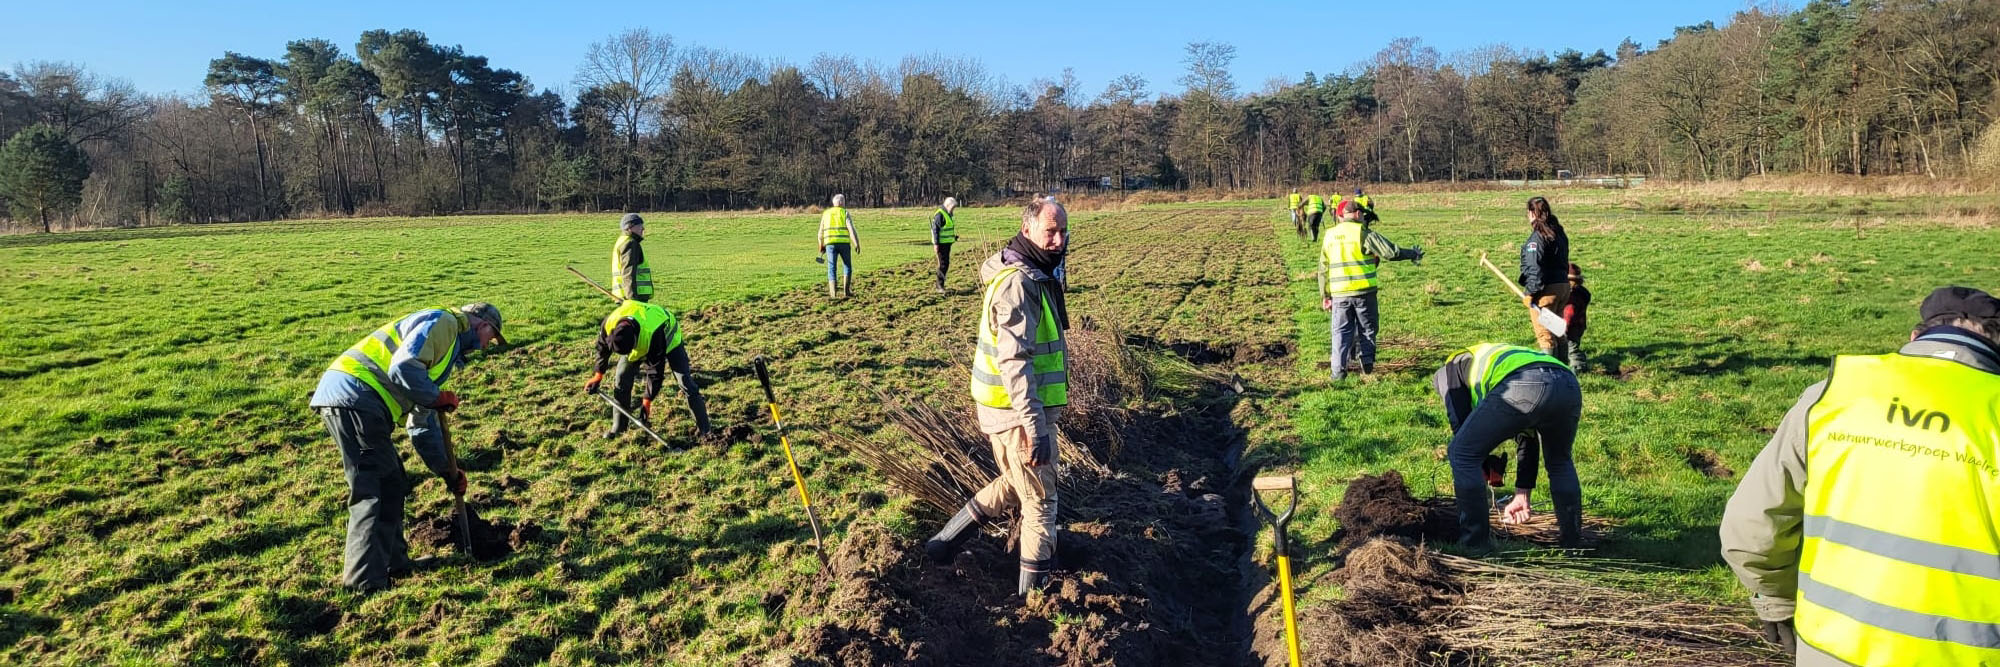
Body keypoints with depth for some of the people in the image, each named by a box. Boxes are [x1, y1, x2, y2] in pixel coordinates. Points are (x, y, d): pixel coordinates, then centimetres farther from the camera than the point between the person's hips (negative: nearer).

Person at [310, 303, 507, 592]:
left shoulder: (449, 347, 28)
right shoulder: (443, 322, -1)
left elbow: (422, 425, 32)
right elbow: (403, 368, -20)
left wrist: (448, 471, 30)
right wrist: (439, 397, -5)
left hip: (342, 399, 10)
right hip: (354, 397, -10)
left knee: (393, 483, 17)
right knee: (372, 490, -9)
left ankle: (393, 561, 28)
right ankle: (366, 583, -9)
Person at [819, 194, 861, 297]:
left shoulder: (826, 214, 12)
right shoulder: (845, 213, 2)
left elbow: (821, 232, 14)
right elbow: (852, 230, -10)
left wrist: (821, 246, 25)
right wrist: (857, 245, -12)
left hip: (830, 244, 2)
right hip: (844, 244, -2)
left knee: (831, 269, 4)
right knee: (848, 267, 14)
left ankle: (833, 293, -7)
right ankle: (846, 290, 7)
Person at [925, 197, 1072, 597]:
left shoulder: (1030, 275, 12)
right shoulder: (1019, 283, -21)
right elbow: (1015, 363, -27)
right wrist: (1035, 428, -30)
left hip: (1006, 408, 9)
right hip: (1019, 411, -9)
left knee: (1015, 485, 24)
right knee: (1040, 499, 5)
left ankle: (953, 534, 27)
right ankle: (1036, 589, 20)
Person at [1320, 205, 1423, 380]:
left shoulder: (1329, 236, 8)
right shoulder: (1364, 234, -6)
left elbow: (1323, 270, 11)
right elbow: (1391, 252, -7)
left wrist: (1325, 296, 17)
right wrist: (1413, 254, 10)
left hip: (1339, 294, 3)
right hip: (1364, 291, -3)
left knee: (1341, 331, 8)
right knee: (1367, 327, 15)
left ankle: (1338, 370, 1)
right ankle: (1366, 359, 6)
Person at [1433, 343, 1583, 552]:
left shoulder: (1448, 370, 31)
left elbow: (1460, 423, 19)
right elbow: (1528, 438, 44)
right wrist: (1522, 493, 45)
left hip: (1519, 388, -6)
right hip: (1568, 384, 7)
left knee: (1462, 455, 11)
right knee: (1560, 463, 32)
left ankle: (1475, 543, 14)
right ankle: (1573, 542, 35)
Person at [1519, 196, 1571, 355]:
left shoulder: (1537, 237, -17)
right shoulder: (1559, 233, 12)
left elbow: (1534, 268, -21)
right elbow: (1564, 261, 18)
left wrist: (1530, 292, -17)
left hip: (1547, 289, -9)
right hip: (1563, 285, 9)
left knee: (1544, 334, -1)